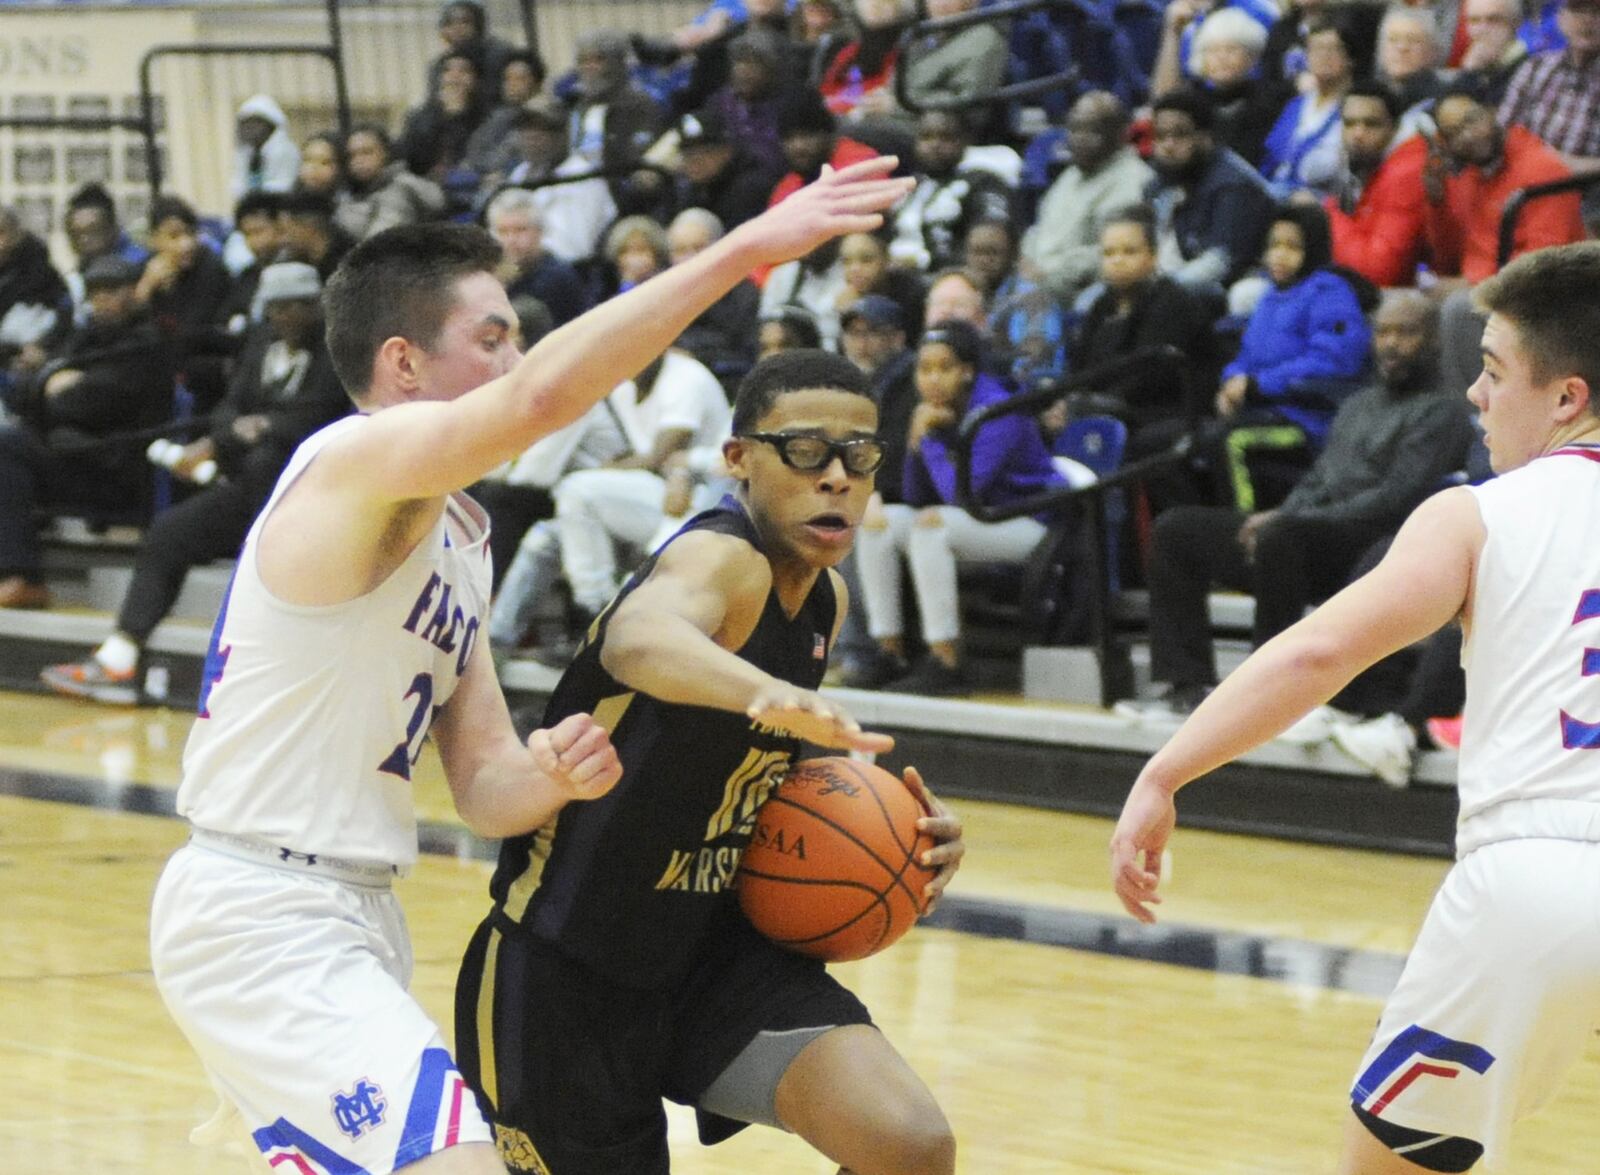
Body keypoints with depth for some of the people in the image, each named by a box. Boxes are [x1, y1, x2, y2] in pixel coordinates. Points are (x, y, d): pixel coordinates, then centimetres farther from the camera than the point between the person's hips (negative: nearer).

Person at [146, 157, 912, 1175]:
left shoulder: (457, 539, 14)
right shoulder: (359, 461, -15)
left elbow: (482, 788, 13)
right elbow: (540, 397, -36)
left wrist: (549, 777, -11)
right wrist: (744, 250, -37)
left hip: (350, 917, 10)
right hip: (264, 918, -10)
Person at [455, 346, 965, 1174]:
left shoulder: (824, 600, 4)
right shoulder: (722, 559, -21)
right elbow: (639, 638, -47)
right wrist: (769, 692, -69)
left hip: (716, 945, 6)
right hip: (569, 971, -6)